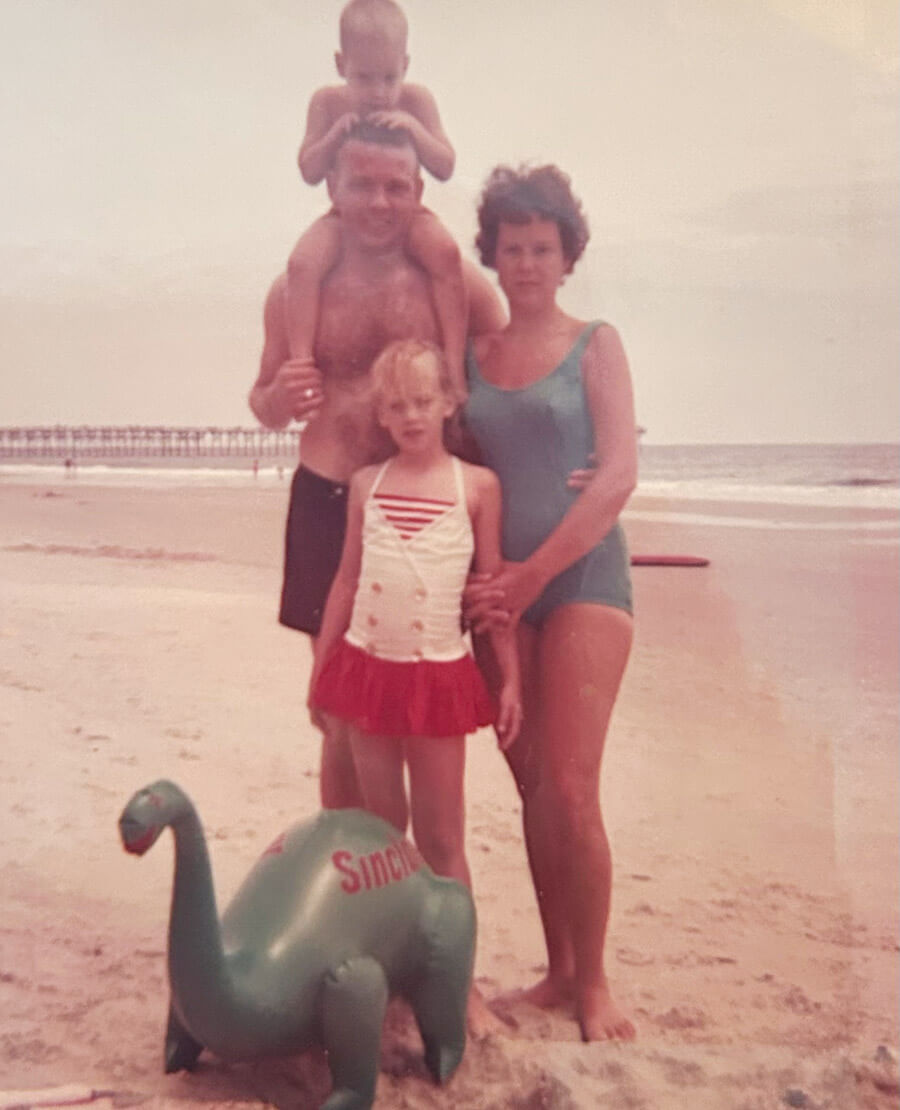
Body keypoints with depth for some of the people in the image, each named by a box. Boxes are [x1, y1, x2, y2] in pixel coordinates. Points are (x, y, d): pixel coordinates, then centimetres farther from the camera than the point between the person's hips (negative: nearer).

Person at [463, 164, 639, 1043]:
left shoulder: (594, 344, 2)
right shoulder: (468, 352, 10)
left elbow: (619, 476, -7)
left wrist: (532, 575, -12)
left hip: (582, 576, -3)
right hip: (496, 587, 3)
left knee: (571, 787, -9)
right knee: (531, 787, 8)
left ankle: (593, 982, 8)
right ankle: (557, 969, 21)